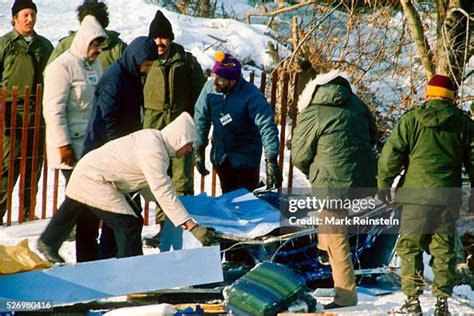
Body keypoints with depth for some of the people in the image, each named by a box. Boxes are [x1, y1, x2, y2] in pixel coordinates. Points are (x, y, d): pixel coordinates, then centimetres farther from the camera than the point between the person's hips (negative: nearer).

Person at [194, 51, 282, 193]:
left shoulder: (252, 96, -27)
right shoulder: (210, 87, -14)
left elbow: (267, 127, -33)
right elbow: (201, 119, -3)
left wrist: (271, 160, -43)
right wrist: (198, 150, -3)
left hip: (245, 159, -4)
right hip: (221, 157, 5)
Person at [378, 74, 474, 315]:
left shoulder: (411, 119, -3)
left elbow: (392, 153, -3)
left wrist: (384, 184, 8)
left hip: (417, 195, -3)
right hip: (449, 196, 3)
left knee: (410, 246, 3)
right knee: (443, 249, 10)